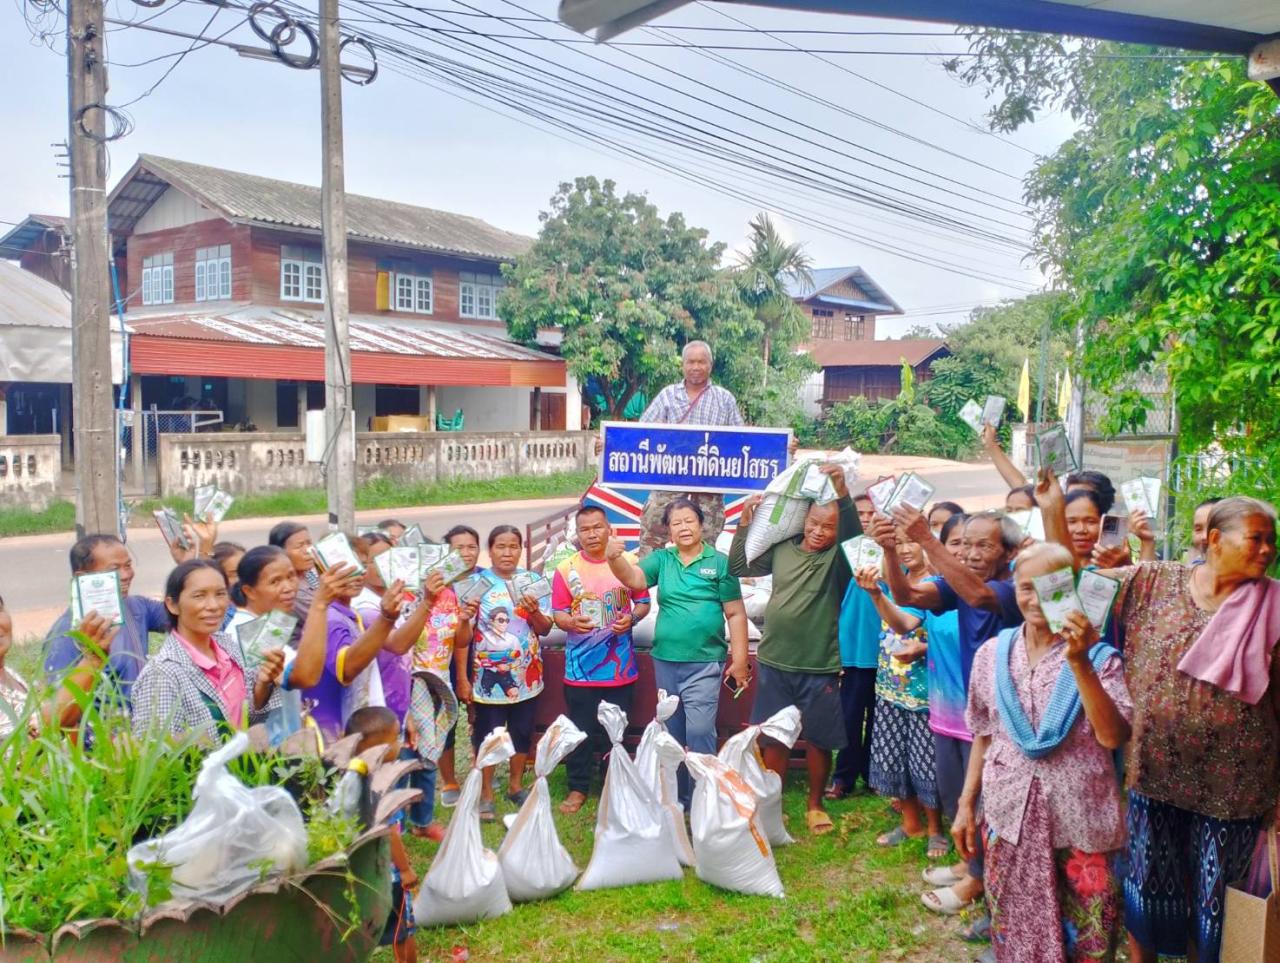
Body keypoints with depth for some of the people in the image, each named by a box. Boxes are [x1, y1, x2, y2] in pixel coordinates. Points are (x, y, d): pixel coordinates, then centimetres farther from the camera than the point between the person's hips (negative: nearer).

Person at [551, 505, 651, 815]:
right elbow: (557, 614, 0)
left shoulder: (628, 563, -2)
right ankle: (578, 788, 19)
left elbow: (643, 601, 7)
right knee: (579, 730, 5)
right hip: (581, 667, -1)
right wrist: (572, 622, -22)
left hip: (620, 665, 1)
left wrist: (632, 618, -14)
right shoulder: (566, 569, -4)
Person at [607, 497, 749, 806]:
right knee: (672, 733, 15)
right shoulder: (661, 559, 5)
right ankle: (677, 796, 31)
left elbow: (735, 614, -3)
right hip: (665, 660, 4)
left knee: (699, 731, -10)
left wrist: (739, 660, -6)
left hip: (704, 662, -4)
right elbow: (634, 579, -12)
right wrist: (615, 559, -33)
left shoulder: (719, 562, -3)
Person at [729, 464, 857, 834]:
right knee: (773, 738, 11)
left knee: (818, 740, 10)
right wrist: (745, 523, -5)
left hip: (819, 668, -2)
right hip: (774, 663, 3)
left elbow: (854, 534, -28)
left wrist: (843, 494, -44)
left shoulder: (837, 559, -8)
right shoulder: (782, 549, 3)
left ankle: (815, 805, 30)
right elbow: (737, 568, 6)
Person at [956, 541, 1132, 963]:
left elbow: (1112, 737, -18)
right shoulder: (992, 653, 3)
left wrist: (1079, 663, -25)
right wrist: (967, 804, 11)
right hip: (1009, 816, 2)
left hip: (1082, 820, -2)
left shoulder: (1100, 657, -5)